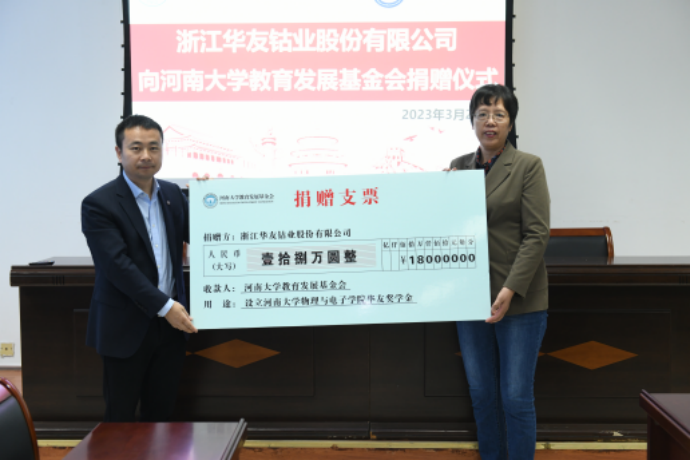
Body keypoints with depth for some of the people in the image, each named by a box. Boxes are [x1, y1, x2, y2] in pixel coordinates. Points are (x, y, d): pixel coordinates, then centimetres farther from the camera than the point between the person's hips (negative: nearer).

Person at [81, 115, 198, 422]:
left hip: (170, 324, 5)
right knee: (120, 417, 8)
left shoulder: (173, 194, 7)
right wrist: (164, 306, -21)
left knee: (161, 411, 15)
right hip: (126, 328, -5)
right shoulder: (98, 204, -12)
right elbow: (117, 266, -19)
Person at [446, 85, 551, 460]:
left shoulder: (528, 166, -3)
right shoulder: (457, 167, 10)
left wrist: (510, 290, -18)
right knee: (482, 394, 12)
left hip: (519, 300, -4)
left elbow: (536, 234, -11)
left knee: (516, 396, -1)